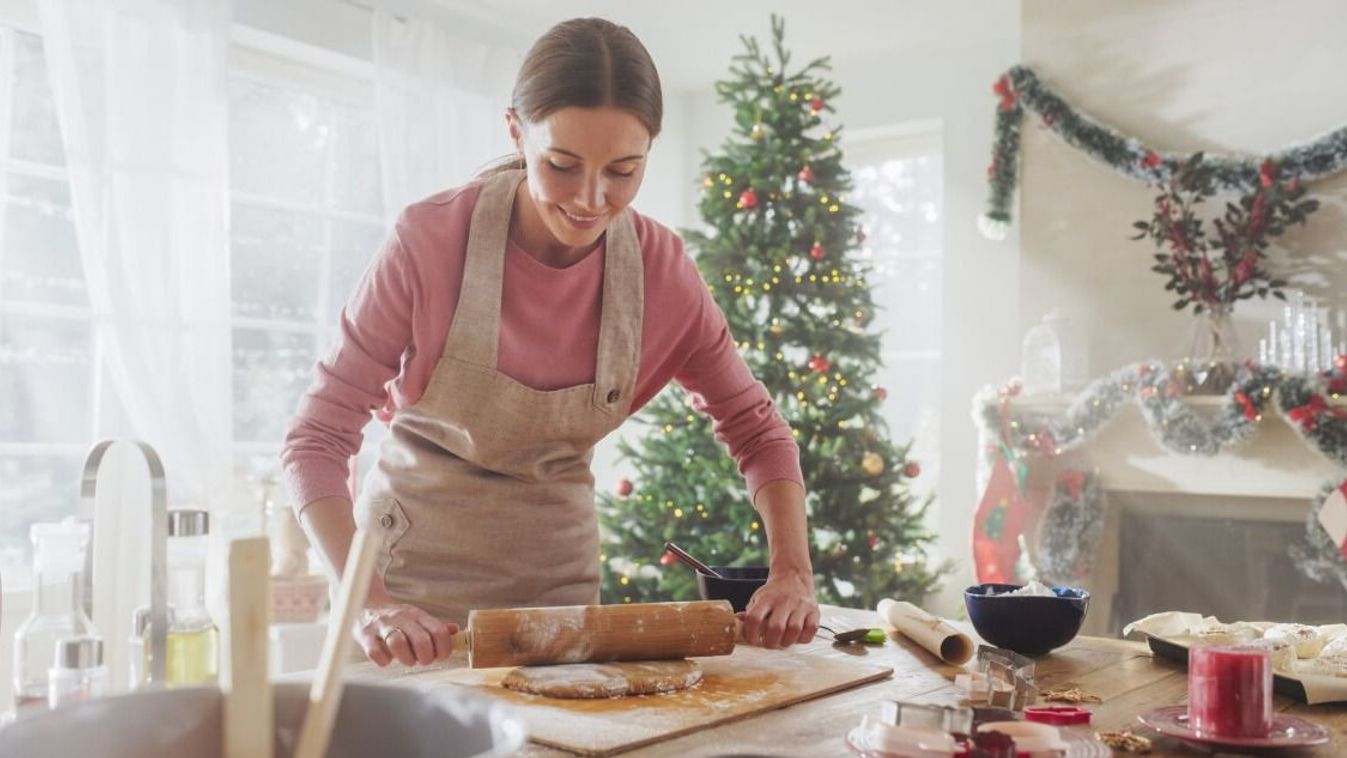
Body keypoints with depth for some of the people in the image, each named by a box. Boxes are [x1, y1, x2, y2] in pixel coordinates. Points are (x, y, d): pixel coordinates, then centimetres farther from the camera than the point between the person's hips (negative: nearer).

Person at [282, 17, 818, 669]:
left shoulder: (660, 267, -13)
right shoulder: (430, 241, -21)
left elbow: (756, 428, -2)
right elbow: (317, 439, -19)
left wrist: (791, 574, -17)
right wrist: (371, 604, -32)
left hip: (559, 564, 3)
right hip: (419, 560, -2)